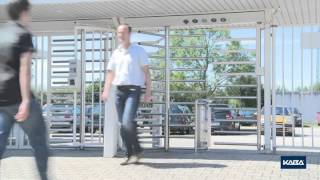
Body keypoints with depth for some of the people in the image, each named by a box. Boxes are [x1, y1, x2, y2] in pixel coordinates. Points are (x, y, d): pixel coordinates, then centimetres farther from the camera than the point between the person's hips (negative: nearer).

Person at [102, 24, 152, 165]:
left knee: (127, 122, -19)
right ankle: (130, 155, 12)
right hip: (119, 91, 5)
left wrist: (148, 92, -8)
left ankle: (137, 151, -3)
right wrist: (106, 91, 4)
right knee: (123, 125, 4)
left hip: (133, 90, -5)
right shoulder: (116, 53, 16)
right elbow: (110, 73, 17)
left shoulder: (138, 51, 3)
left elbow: (146, 72, 0)